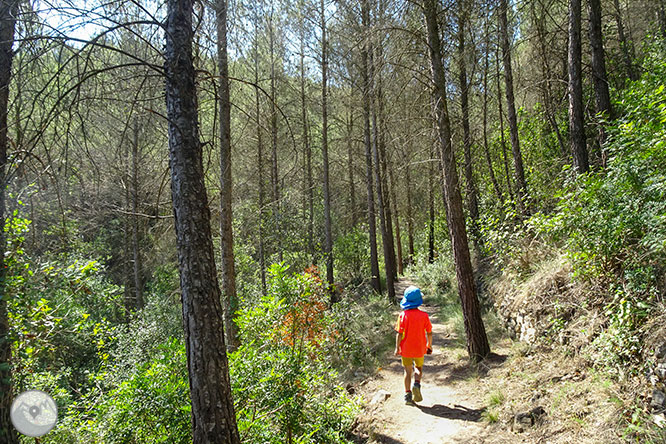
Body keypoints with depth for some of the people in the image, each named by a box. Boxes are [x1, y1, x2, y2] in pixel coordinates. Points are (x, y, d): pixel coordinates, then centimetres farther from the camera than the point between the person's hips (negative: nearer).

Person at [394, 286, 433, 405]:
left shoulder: (403, 315, -11)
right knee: (419, 368, 21)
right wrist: (429, 345, 12)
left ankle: (408, 395, 10)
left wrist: (397, 348, -4)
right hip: (419, 349, 0)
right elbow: (429, 333, -3)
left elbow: (399, 333, -11)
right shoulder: (424, 315, -10)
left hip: (406, 349, 0)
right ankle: (416, 385, -4)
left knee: (408, 372, 12)